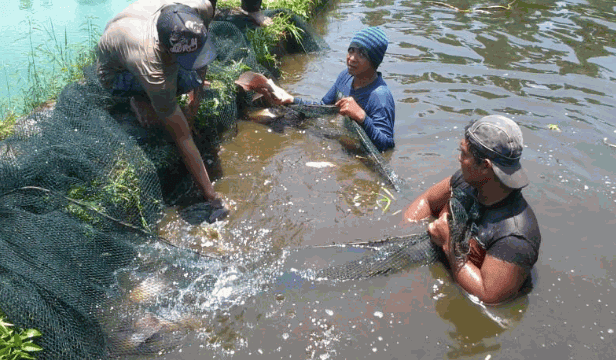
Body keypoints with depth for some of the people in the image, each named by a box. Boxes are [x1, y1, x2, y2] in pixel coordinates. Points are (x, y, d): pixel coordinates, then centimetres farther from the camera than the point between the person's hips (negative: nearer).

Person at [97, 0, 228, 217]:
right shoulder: (154, 74, -46)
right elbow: (182, 137, -38)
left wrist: (197, 93, -7)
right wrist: (211, 197, -33)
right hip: (115, 71, -5)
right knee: (187, 80, -31)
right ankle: (140, 98, -1)